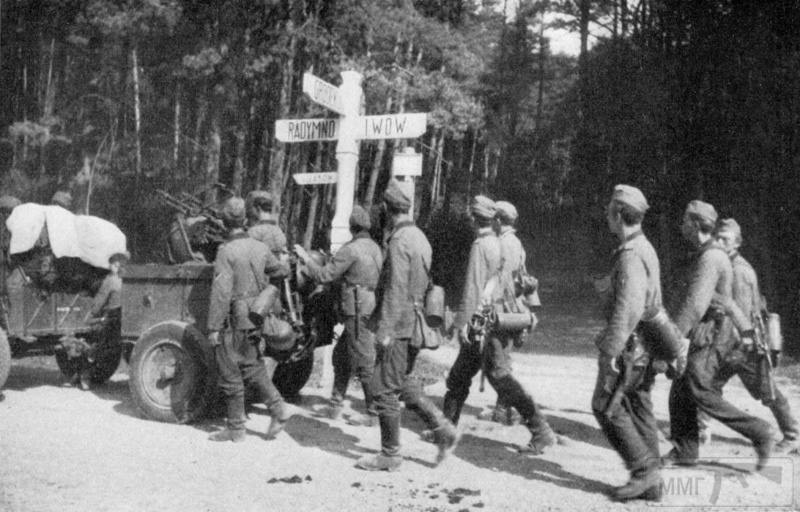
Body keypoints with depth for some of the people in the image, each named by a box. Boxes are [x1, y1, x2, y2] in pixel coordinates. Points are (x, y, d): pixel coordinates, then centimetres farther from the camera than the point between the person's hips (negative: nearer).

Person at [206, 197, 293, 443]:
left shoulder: (226, 251, -14)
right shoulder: (260, 248, 4)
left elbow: (221, 292, -18)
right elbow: (282, 271, 18)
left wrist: (213, 327, -15)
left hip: (234, 321, -6)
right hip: (256, 319, 6)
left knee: (230, 375, 4)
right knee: (252, 367, 18)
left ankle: (235, 429, 11)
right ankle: (278, 408, 5)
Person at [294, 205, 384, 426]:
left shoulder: (351, 250, -14)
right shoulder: (375, 248, 12)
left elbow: (324, 275, -13)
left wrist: (305, 257, 1)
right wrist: (332, 259, 26)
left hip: (358, 313, -9)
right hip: (372, 309, 9)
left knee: (364, 362, -4)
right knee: (341, 355, 18)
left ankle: (375, 413, 0)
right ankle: (335, 405, 23)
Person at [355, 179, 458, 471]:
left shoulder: (399, 242, -16)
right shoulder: (419, 237, 12)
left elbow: (396, 289, -21)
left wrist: (385, 329, -20)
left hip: (399, 326, -9)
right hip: (414, 324, 9)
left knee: (385, 389, 0)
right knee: (403, 383, 19)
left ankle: (390, 455, 8)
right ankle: (443, 430, 15)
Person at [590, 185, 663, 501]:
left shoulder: (631, 254, -17)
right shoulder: (645, 249, 15)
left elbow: (629, 307, -26)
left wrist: (611, 351, -25)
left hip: (629, 345, -10)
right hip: (644, 345, 10)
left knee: (606, 406, -2)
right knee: (639, 409, 10)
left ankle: (644, 468, -2)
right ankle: (650, 482, 13)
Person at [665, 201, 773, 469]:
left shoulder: (710, 258, -18)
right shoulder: (709, 254, 15)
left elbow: (695, 305, -25)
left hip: (711, 336, -10)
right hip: (704, 336, 10)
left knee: (701, 393, -9)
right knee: (680, 391, 8)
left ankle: (758, 432, -1)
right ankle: (684, 451, 13)